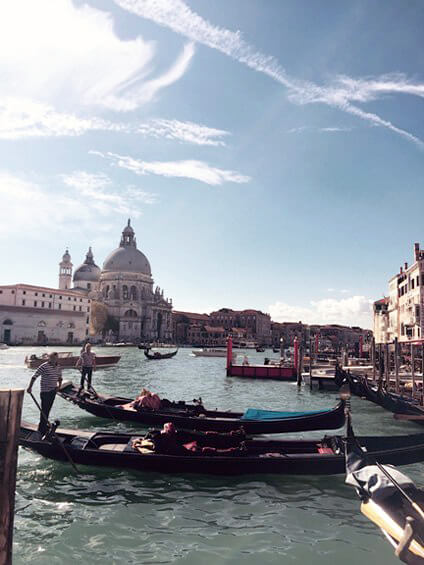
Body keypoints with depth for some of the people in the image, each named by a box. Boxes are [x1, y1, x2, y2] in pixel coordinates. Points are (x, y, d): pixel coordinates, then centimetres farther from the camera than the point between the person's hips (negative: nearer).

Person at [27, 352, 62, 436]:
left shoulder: (58, 367, 6)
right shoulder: (44, 366, -16)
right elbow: (34, 376, -17)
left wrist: (59, 384, 4)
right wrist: (30, 387, -25)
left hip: (53, 391, 7)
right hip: (45, 391, -7)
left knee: (48, 409, 17)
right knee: (44, 410, -5)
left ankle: (45, 424, 32)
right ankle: (42, 430, 2)